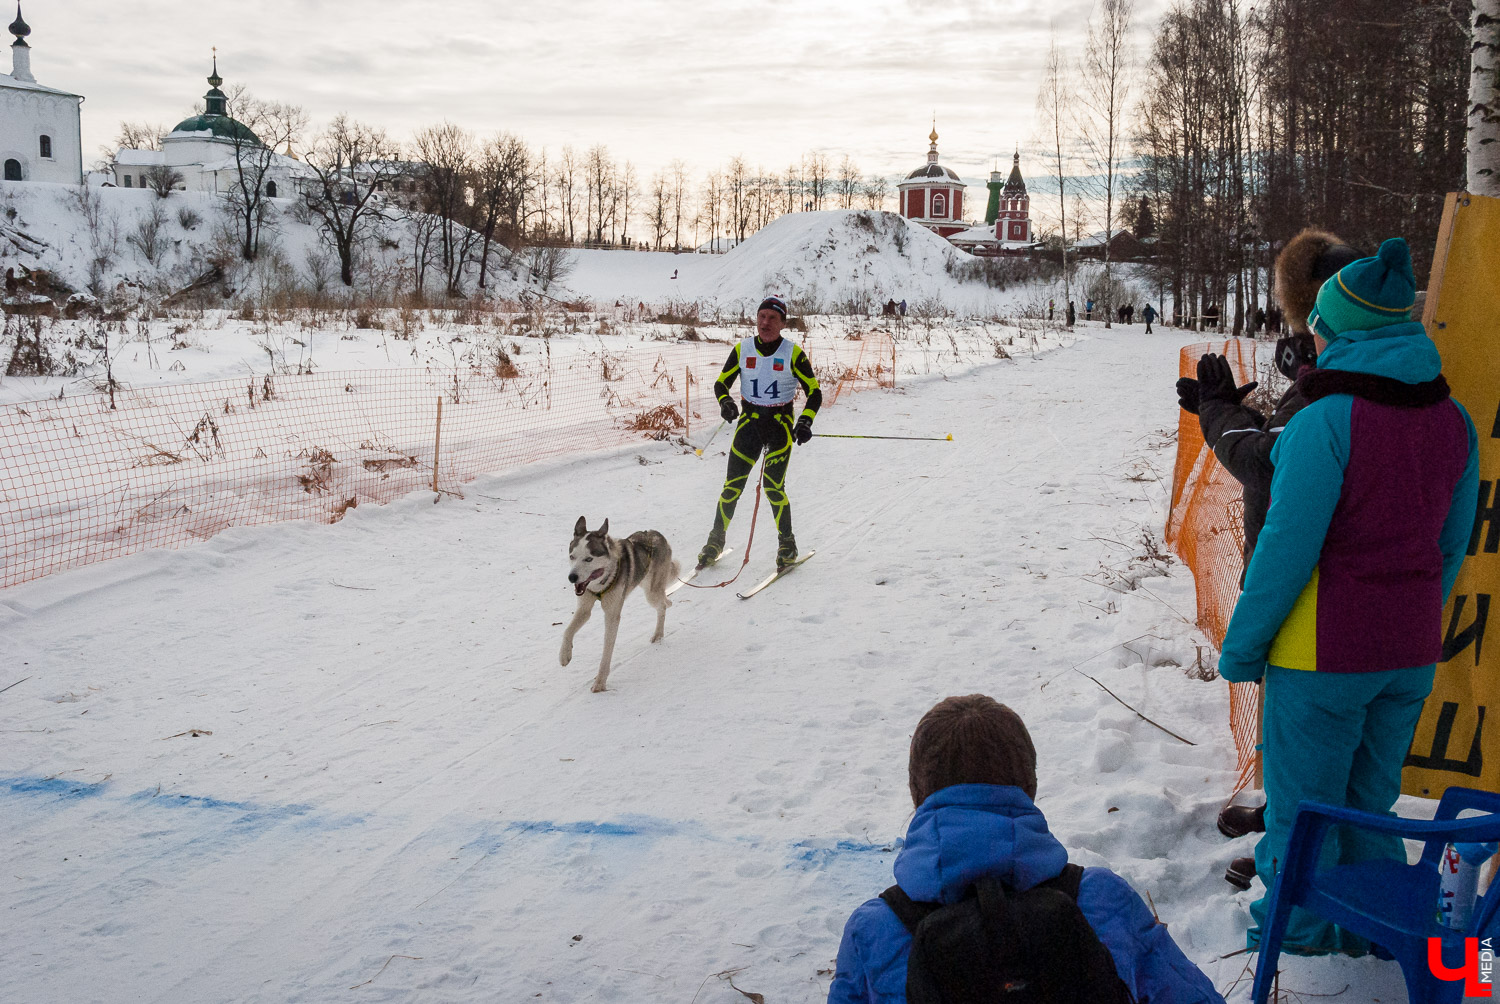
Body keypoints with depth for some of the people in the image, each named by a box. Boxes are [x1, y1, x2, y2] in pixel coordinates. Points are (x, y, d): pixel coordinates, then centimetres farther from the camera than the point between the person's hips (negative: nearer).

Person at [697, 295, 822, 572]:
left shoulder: (792, 352, -6)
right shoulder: (742, 349, 1)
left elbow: (814, 392, -2)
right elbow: (721, 383, 8)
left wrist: (805, 421, -18)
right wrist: (725, 401, -15)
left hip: (781, 423, -2)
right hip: (749, 421, 2)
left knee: (773, 486, -12)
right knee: (733, 484, -2)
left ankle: (787, 544, 6)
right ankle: (716, 541, 12)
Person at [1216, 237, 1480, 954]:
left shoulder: (1326, 422, -20)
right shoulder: (1453, 420, 2)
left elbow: (1286, 550, -19)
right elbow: (1452, 545, 9)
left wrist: (1240, 647, -9)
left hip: (1323, 654, -6)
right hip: (1411, 654, 7)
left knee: (1303, 808, 11)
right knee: (1371, 801, 22)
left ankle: (1297, 936, 25)